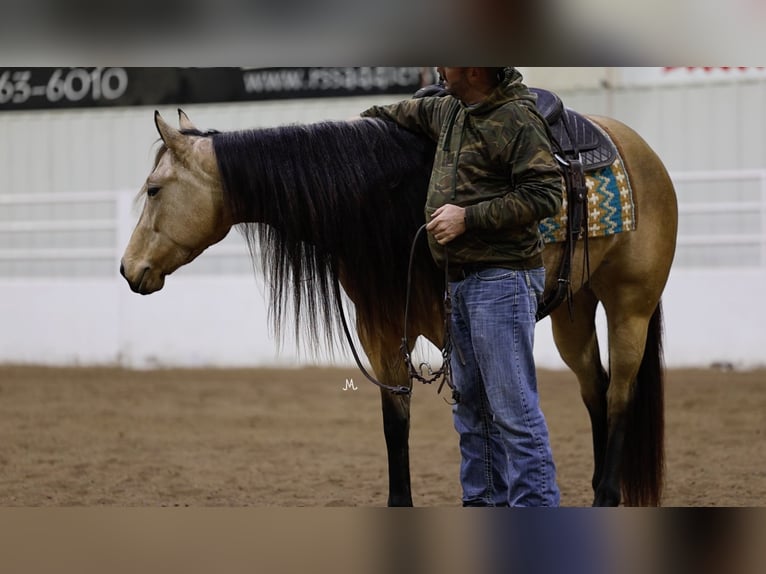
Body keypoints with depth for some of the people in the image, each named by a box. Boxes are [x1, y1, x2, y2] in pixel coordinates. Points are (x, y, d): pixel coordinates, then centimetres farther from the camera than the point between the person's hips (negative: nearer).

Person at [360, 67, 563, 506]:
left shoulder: (518, 120, -15)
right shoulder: (452, 113, 12)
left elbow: (545, 195, -21)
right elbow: (415, 112, 35)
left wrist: (468, 216, -22)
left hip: (502, 279, -10)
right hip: (461, 280, 10)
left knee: (513, 408, -11)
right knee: (471, 407, 14)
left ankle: (536, 508, -10)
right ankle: (485, 504, 22)